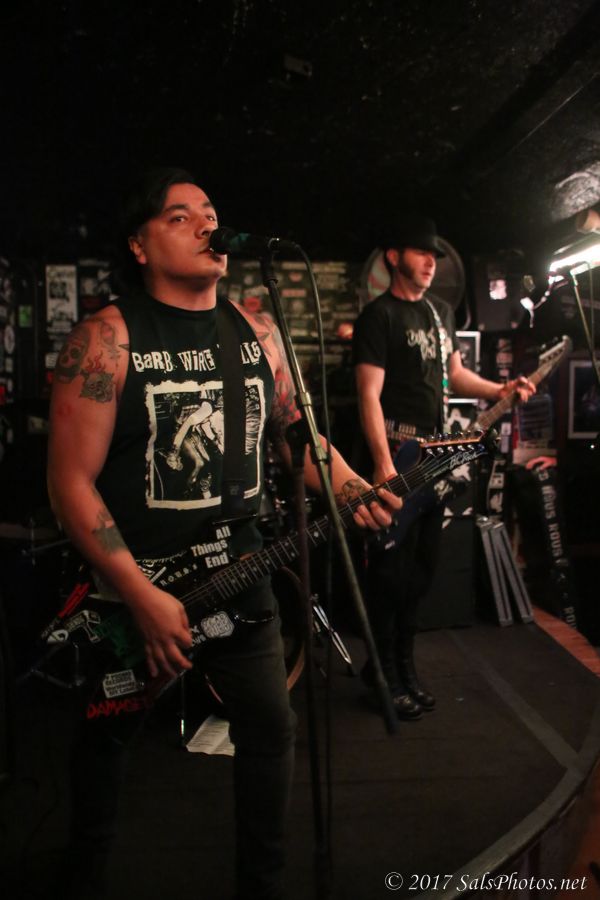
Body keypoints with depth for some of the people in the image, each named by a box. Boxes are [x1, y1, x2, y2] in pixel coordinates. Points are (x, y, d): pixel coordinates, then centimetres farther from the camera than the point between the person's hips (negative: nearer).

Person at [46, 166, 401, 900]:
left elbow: (295, 432, 10)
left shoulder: (256, 333, 1)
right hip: (129, 583, -3)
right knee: (107, 733, 17)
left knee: (270, 728, 10)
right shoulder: (107, 337, -15)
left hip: (237, 572, 4)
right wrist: (143, 597, -21)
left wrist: (353, 489, -9)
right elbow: (71, 481, -17)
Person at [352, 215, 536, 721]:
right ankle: (387, 677, 11)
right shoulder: (379, 316, -8)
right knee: (393, 568, -3)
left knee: (422, 567, 14)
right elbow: (370, 395, -15)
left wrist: (500, 390, 7)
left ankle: (403, 665, 28)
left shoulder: (441, 311, 17)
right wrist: (384, 464, -24)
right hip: (397, 452, -8)